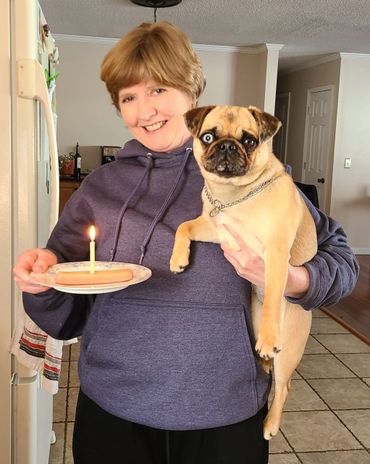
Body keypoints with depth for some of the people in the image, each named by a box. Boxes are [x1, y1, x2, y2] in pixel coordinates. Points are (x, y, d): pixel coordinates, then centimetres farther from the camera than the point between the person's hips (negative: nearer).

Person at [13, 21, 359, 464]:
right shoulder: (101, 187, 0)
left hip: (225, 417, -1)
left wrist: (290, 280, -20)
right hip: (111, 413, 2)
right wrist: (45, 281, -17)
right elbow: (66, 318, 4)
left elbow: (339, 255, 1)